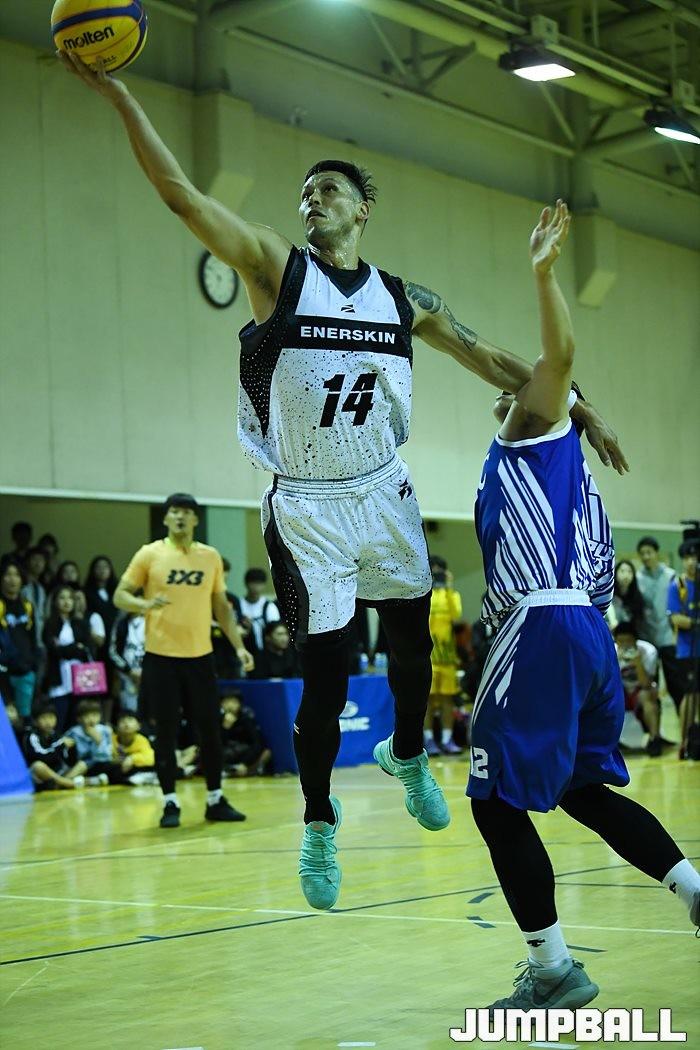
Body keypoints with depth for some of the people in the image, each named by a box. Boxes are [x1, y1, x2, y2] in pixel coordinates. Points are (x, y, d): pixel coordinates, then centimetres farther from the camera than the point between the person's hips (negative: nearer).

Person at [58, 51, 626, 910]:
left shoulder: (405, 300, 4)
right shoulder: (275, 268, -6)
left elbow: (491, 361, 12)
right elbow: (182, 195, -16)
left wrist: (577, 409, 8)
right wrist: (118, 96, -26)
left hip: (385, 495, 4)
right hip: (307, 508, -4)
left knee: (412, 641, 15)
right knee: (324, 676, -2)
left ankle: (407, 756, 45)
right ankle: (319, 825, 18)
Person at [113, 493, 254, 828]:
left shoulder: (211, 556, 7)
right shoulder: (150, 554, -2)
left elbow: (221, 605, 13)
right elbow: (120, 596, -2)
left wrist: (239, 646, 6)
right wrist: (146, 604, -22)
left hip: (200, 656, 3)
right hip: (161, 656, -3)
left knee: (210, 729, 5)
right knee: (166, 732, 0)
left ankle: (215, 800, 17)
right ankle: (170, 803, 9)